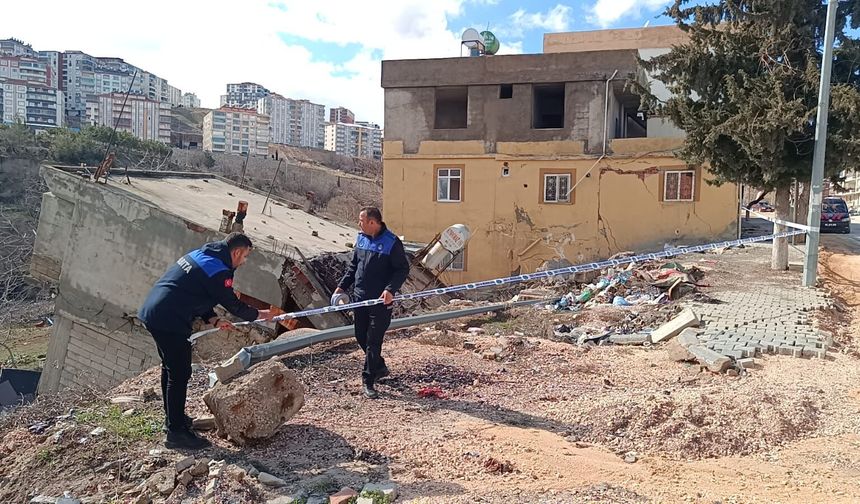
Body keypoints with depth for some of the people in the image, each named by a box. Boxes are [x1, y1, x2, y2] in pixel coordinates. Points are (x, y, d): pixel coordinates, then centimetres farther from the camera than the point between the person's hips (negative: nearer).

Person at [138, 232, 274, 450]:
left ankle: (172, 417, 37)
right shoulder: (218, 271, -15)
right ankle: (176, 432, 3)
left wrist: (214, 320, 14)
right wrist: (258, 314, 11)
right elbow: (233, 304, -6)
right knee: (180, 373, -4)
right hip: (170, 321, -11)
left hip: (152, 312, 11)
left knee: (170, 367, 22)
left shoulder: (199, 255, 15)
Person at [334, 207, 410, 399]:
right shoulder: (361, 239, 8)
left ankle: (368, 381, 6)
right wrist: (342, 286, 11)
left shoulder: (392, 242, -13)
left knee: (373, 341, -4)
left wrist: (391, 289, -23)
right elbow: (353, 266, 18)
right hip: (360, 297, 7)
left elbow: (403, 269, -11)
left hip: (380, 301, -7)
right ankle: (380, 367, 35)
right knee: (361, 337, 14)